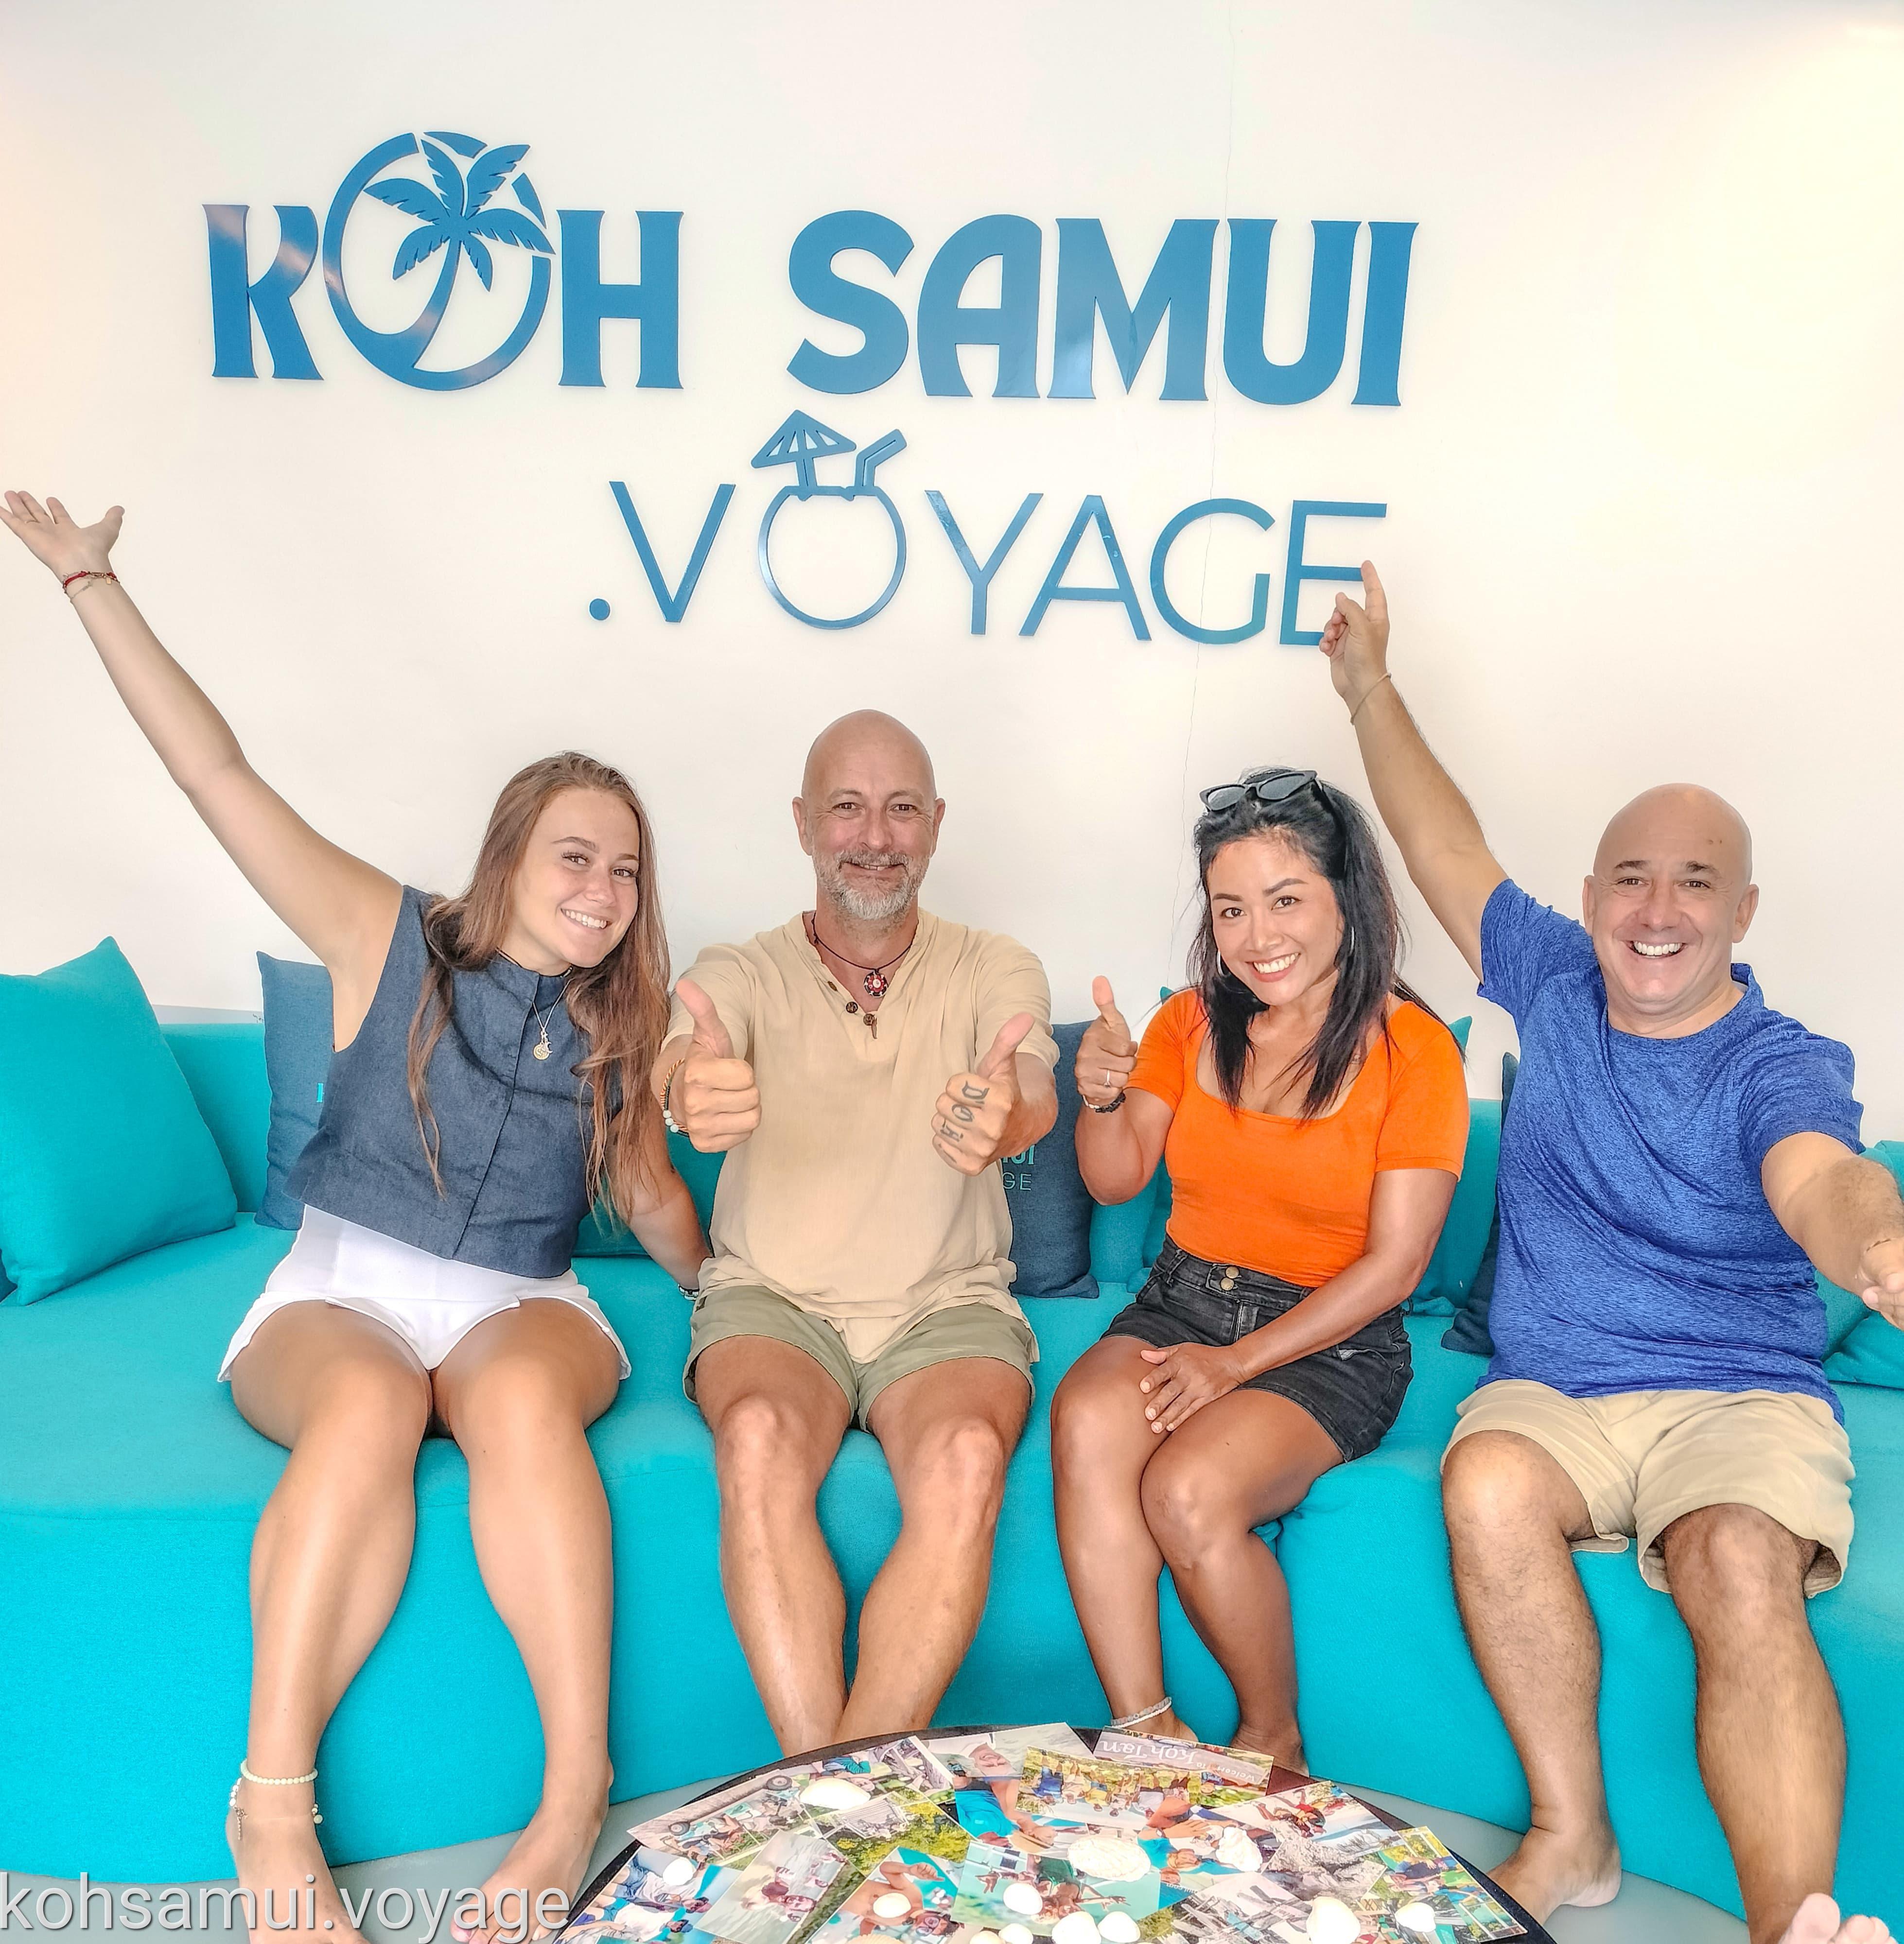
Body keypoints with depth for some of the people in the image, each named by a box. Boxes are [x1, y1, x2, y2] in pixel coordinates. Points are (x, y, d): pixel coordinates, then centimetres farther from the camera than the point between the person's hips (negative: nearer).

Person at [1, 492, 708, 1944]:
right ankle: (275, 1806, -28)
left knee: (520, 1396, -35)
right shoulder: (392, 942, -1)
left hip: (525, 1305, 2)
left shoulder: (618, 1028, 8)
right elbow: (217, 772, -5)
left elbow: (650, 1196, 22)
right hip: (344, 1290, -1)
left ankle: (579, 1793, -33)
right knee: (369, 1405, -37)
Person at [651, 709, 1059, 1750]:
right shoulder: (741, 972, 4)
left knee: (965, 1454, -31)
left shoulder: (995, 970, 4)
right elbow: (679, 1058, -19)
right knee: (762, 1437, -32)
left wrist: (1006, 1114, -44)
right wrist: (692, 1087, -47)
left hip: (947, 1303, 0)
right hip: (772, 1298, 0)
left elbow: (1034, 1091, -17)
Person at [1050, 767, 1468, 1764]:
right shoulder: (1195, 1019, 5)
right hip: (1181, 1303, 4)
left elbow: (1393, 1263, -10)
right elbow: (1115, 1179, 9)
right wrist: (1101, 1095, -14)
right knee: (1087, 1421, -28)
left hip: (1328, 1342, -4)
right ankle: (1144, 1733, -19)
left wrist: (1237, 1362, -16)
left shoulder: (1412, 1049, -9)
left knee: (1188, 1491, -29)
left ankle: (1274, 1738, -1)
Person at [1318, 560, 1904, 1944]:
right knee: (1490, 1486, -30)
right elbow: (1446, 844, 14)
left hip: (1743, 1393, -2)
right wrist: (1371, 687, 14)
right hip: (1553, 1389, 2)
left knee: (1740, 1565, -33)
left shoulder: (1784, 1064, -5)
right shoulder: (1555, 988, 7)